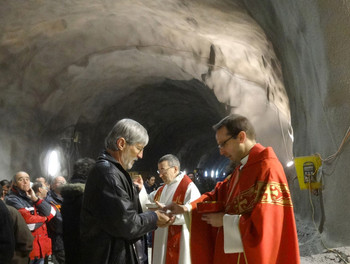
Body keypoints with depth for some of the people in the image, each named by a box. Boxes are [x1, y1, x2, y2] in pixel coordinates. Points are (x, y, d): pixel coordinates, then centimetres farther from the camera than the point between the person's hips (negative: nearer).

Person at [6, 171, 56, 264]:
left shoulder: (32, 197, 15)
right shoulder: (12, 200, -7)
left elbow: (51, 213, 1)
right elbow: (28, 223, -19)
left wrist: (35, 199, -7)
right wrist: (43, 219, -1)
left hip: (42, 247, 6)